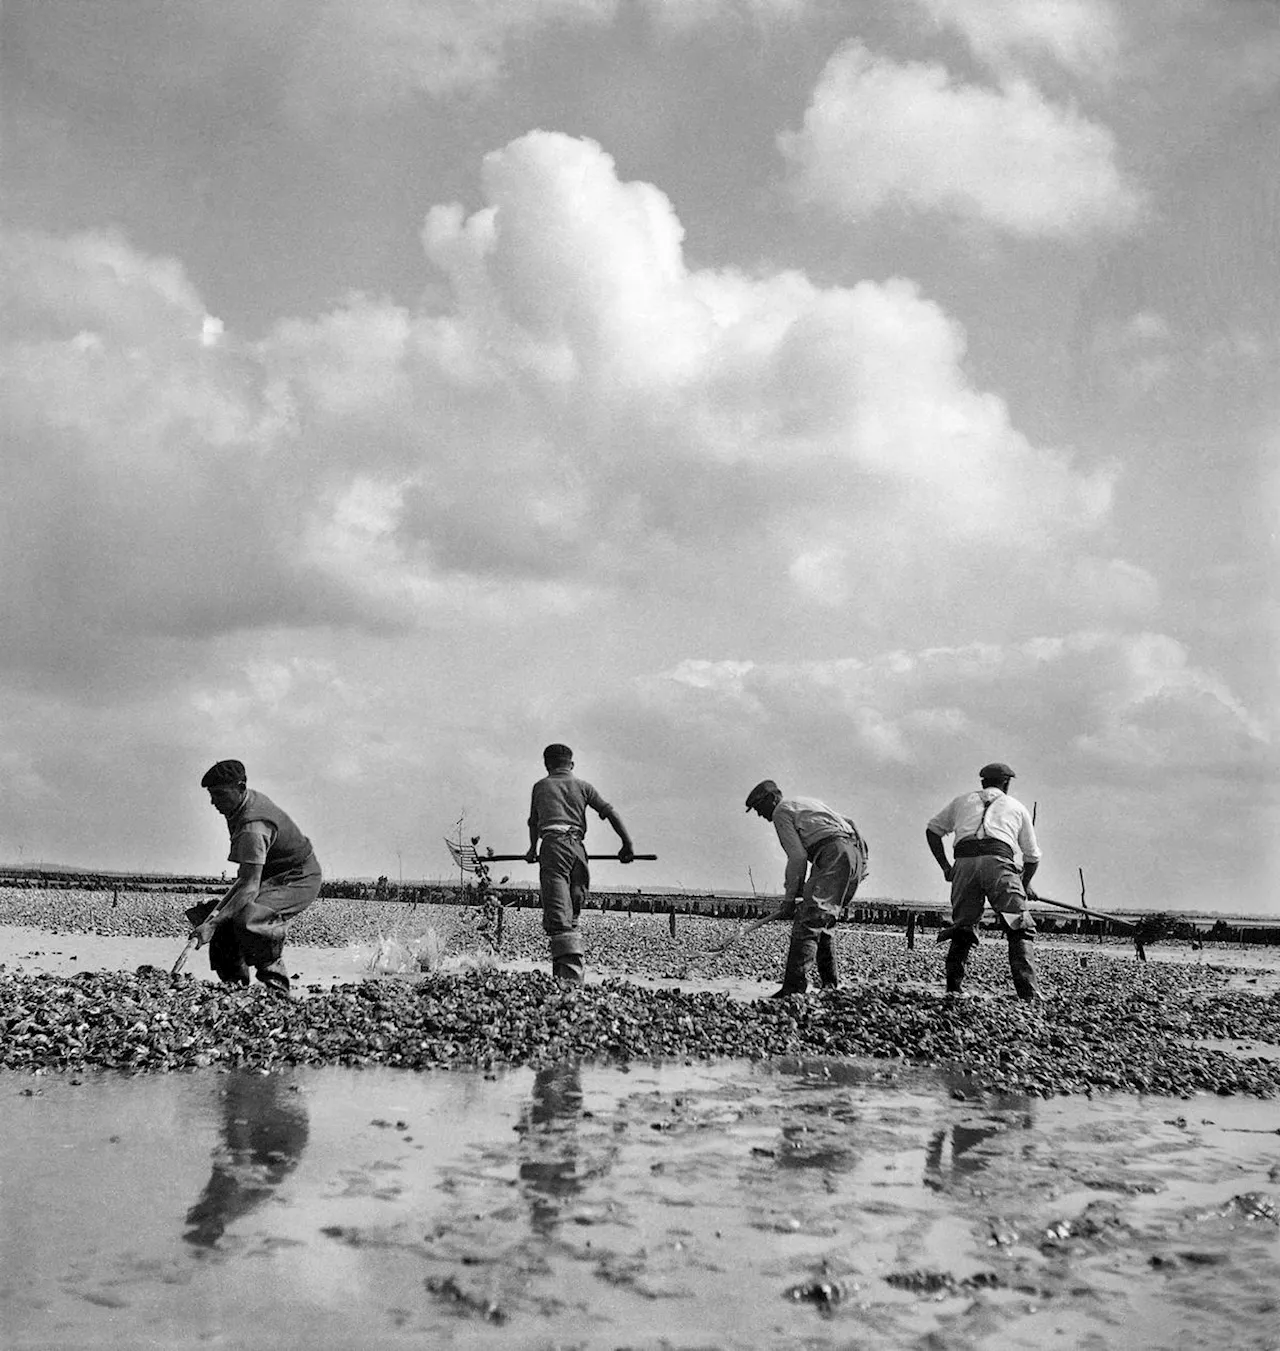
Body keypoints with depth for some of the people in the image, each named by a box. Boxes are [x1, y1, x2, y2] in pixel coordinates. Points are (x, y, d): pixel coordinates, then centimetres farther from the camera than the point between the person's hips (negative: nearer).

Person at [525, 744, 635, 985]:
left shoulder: (541, 786, 19)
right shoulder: (582, 786, 20)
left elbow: (533, 822, 29)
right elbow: (610, 812, 11)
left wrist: (533, 850, 44)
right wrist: (627, 844, 11)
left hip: (553, 843, -3)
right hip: (577, 847, 3)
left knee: (558, 914, -13)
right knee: (572, 913, 15)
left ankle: (570, 971, -29)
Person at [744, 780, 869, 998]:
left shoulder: (782, 810, 6)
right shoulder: (807, 803, 33)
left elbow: (798, 857, -4)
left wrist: (789, 899, 0)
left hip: (835, 854, -9)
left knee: (808, 921, -15)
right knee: (824, 920, 20)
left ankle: (795, 987, -25)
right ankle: (829, 984, 24)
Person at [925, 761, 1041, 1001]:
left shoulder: (962, 800, 31)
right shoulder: (1017, 807, 28)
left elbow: (932, 830, 32)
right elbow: (1032, 856, 30)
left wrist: (944, 866, 29)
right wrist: (1025, 884, 46)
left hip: (964, 863, 2)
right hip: (999, 862, -2)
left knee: (963, 927, 10)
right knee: (1018, 929, 0)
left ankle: (953, 986, -1)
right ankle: (1028, 992, -12)